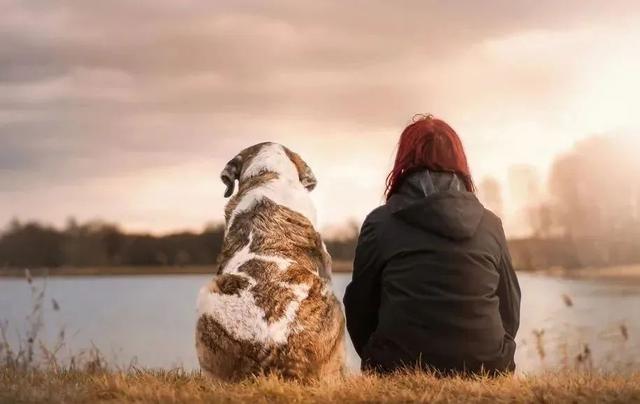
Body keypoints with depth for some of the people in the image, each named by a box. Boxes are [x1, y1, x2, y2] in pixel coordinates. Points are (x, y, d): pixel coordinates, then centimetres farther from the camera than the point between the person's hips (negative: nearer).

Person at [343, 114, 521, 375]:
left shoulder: (379, 223, 1)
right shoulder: (490, 225, 7)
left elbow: (359, 308, 8)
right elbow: (510, 312, 13)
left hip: (401, 372, -2)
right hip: (486, 370, 2)